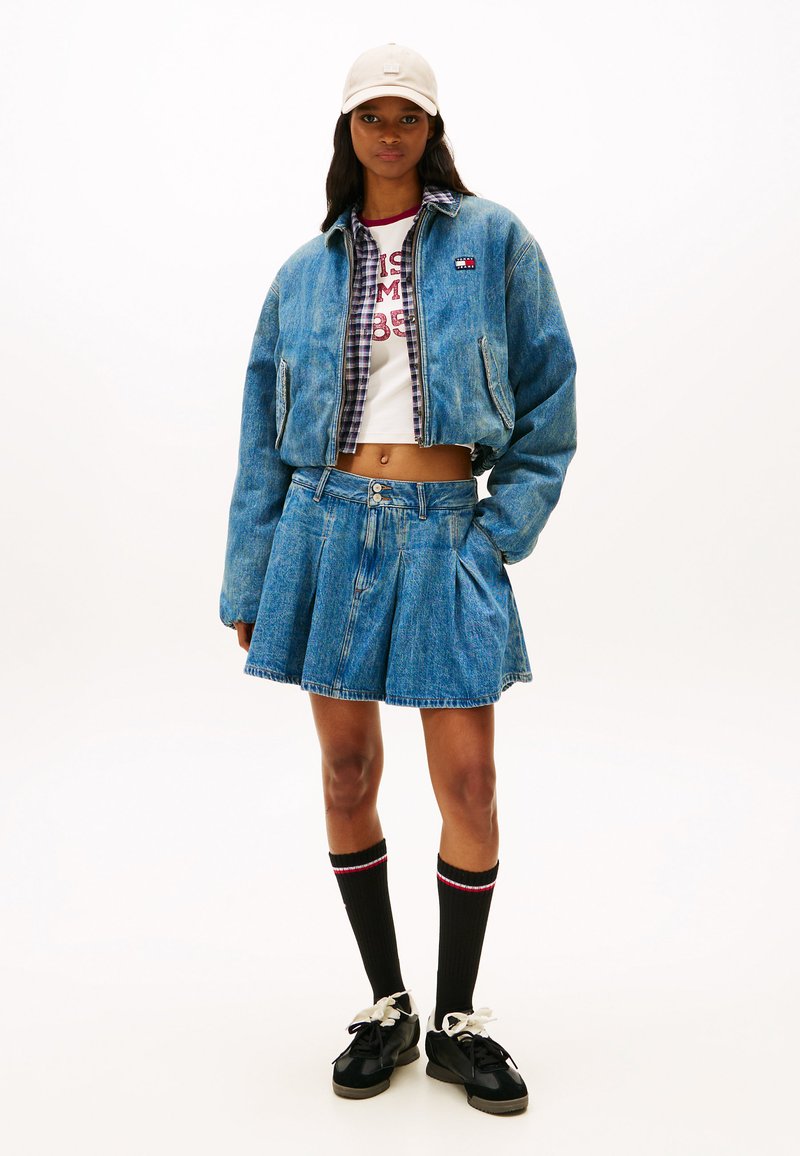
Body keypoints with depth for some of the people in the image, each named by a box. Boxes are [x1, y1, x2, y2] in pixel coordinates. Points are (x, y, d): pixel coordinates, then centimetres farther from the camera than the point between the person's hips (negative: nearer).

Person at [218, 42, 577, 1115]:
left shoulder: (494, 240, 5)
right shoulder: (306, 270, 10)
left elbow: (547, 395, 5)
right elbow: (265, 434, 11)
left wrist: (504, 532, -4)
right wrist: (248, 583, 8)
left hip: (445, 531, -2)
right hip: (328, 526, 2)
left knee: (468, 780, -1)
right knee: (348, 773, 6)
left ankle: (457, 1020, 19)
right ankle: (387, 1008, 25)